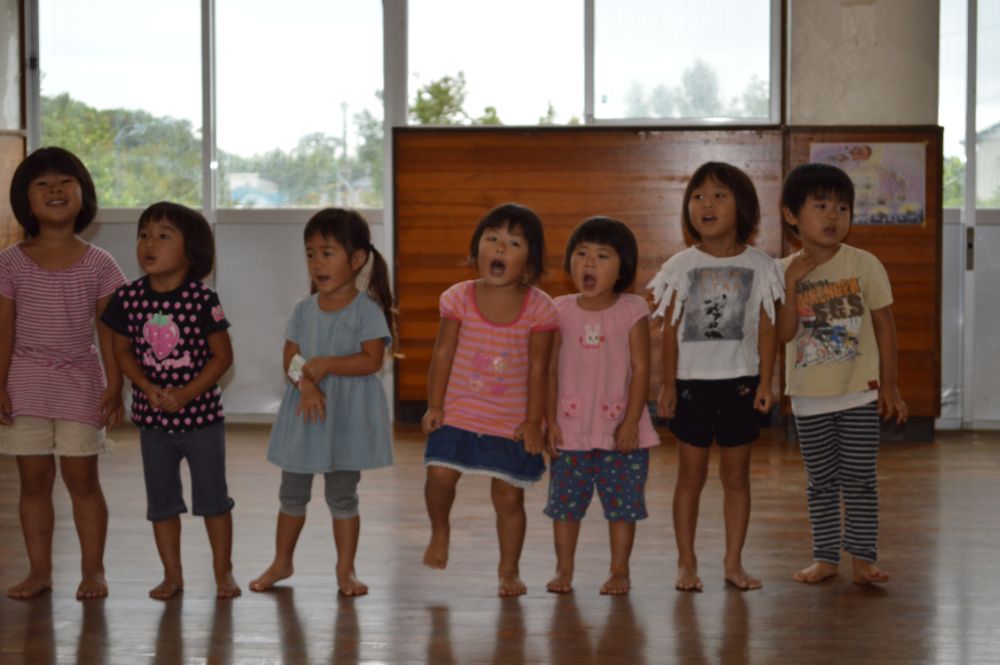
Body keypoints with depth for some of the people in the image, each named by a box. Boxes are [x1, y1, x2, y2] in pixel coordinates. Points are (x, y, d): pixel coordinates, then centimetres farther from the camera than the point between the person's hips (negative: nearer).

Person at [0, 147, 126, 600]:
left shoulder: (98, 265, 0)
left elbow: (109, 331, 0)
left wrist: (114, 387, -5)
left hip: (80, 380, -1)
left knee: (82, 478, 1)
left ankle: (93, 570, 11)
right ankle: (39, 570, 14)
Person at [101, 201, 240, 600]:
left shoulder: (202, 300, -14)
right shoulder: (128, 298, -5)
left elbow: (222, 355, -11)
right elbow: (122, 350, 2)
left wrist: (185, 394, -19)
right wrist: (148, 388, -14)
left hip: (201, 415, -3)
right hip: (152, 417, 3)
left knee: (213, 496, 6)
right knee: (161, 499, 11)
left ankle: (223, 571, 20)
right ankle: (172, 575, 22)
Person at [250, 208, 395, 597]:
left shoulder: (366, 309, -9)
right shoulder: (304, 310, 4)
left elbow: (372, 359, -17)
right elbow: (290, 359, -1)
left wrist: (325, 364, -22)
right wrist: (306, 384, -20)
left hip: (348, 412, -4)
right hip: (305, 408, 4)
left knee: (342, 494, 5)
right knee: (292, 492, 14)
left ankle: (346, 569, 16)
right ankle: (282, 562, 28)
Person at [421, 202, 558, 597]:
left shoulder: (538, 308, -9)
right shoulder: (460, 298, -6)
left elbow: (538, 369, -5)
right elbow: (443, 354, -1)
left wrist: (533, 421, -5)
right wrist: (434, 406, -2)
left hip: (512, 423, -1)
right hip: (458, 414, 1)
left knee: (509, 496, 3)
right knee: (440, 475, -13)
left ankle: (509, 570, 20)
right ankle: (439, 531, 18)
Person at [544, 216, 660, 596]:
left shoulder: (632, 311, -4)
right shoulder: (561, 311, 0)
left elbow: (641, 369, -5)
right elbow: (550, 369, 2)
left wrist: (631, 422, -11)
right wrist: (550, 420, -3)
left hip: (620, 429, -1)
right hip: (570, 430, 2)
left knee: (622, 503, 4)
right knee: (565, 501, 7)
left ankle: (619, 571, 16)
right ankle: (563, 569, 19)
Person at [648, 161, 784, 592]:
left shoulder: (759, 267, 0)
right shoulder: (681, 266, 0)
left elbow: (766, 329, 0)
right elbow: (670, 330, 0)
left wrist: (765, 382, -5)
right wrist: (668, 384, -3)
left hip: (740, 382, 0)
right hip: (692, 381, 0)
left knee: (736, 474, 7)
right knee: (691, 473, 5)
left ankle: (733, 562, 14)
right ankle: (686, 563, 12)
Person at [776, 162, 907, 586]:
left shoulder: (864, 265, -6)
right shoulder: (783, 272, -3)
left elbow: (884, 325, 0)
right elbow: (783, 334, -10)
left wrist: (889, 385, 0)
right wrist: (791, 283, -20)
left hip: (859, 393, -1)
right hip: (809, 397, 1)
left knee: (860, 480, 2)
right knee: (821, 483, 10)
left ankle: (863, 558, 10)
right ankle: (825, 557, 19)